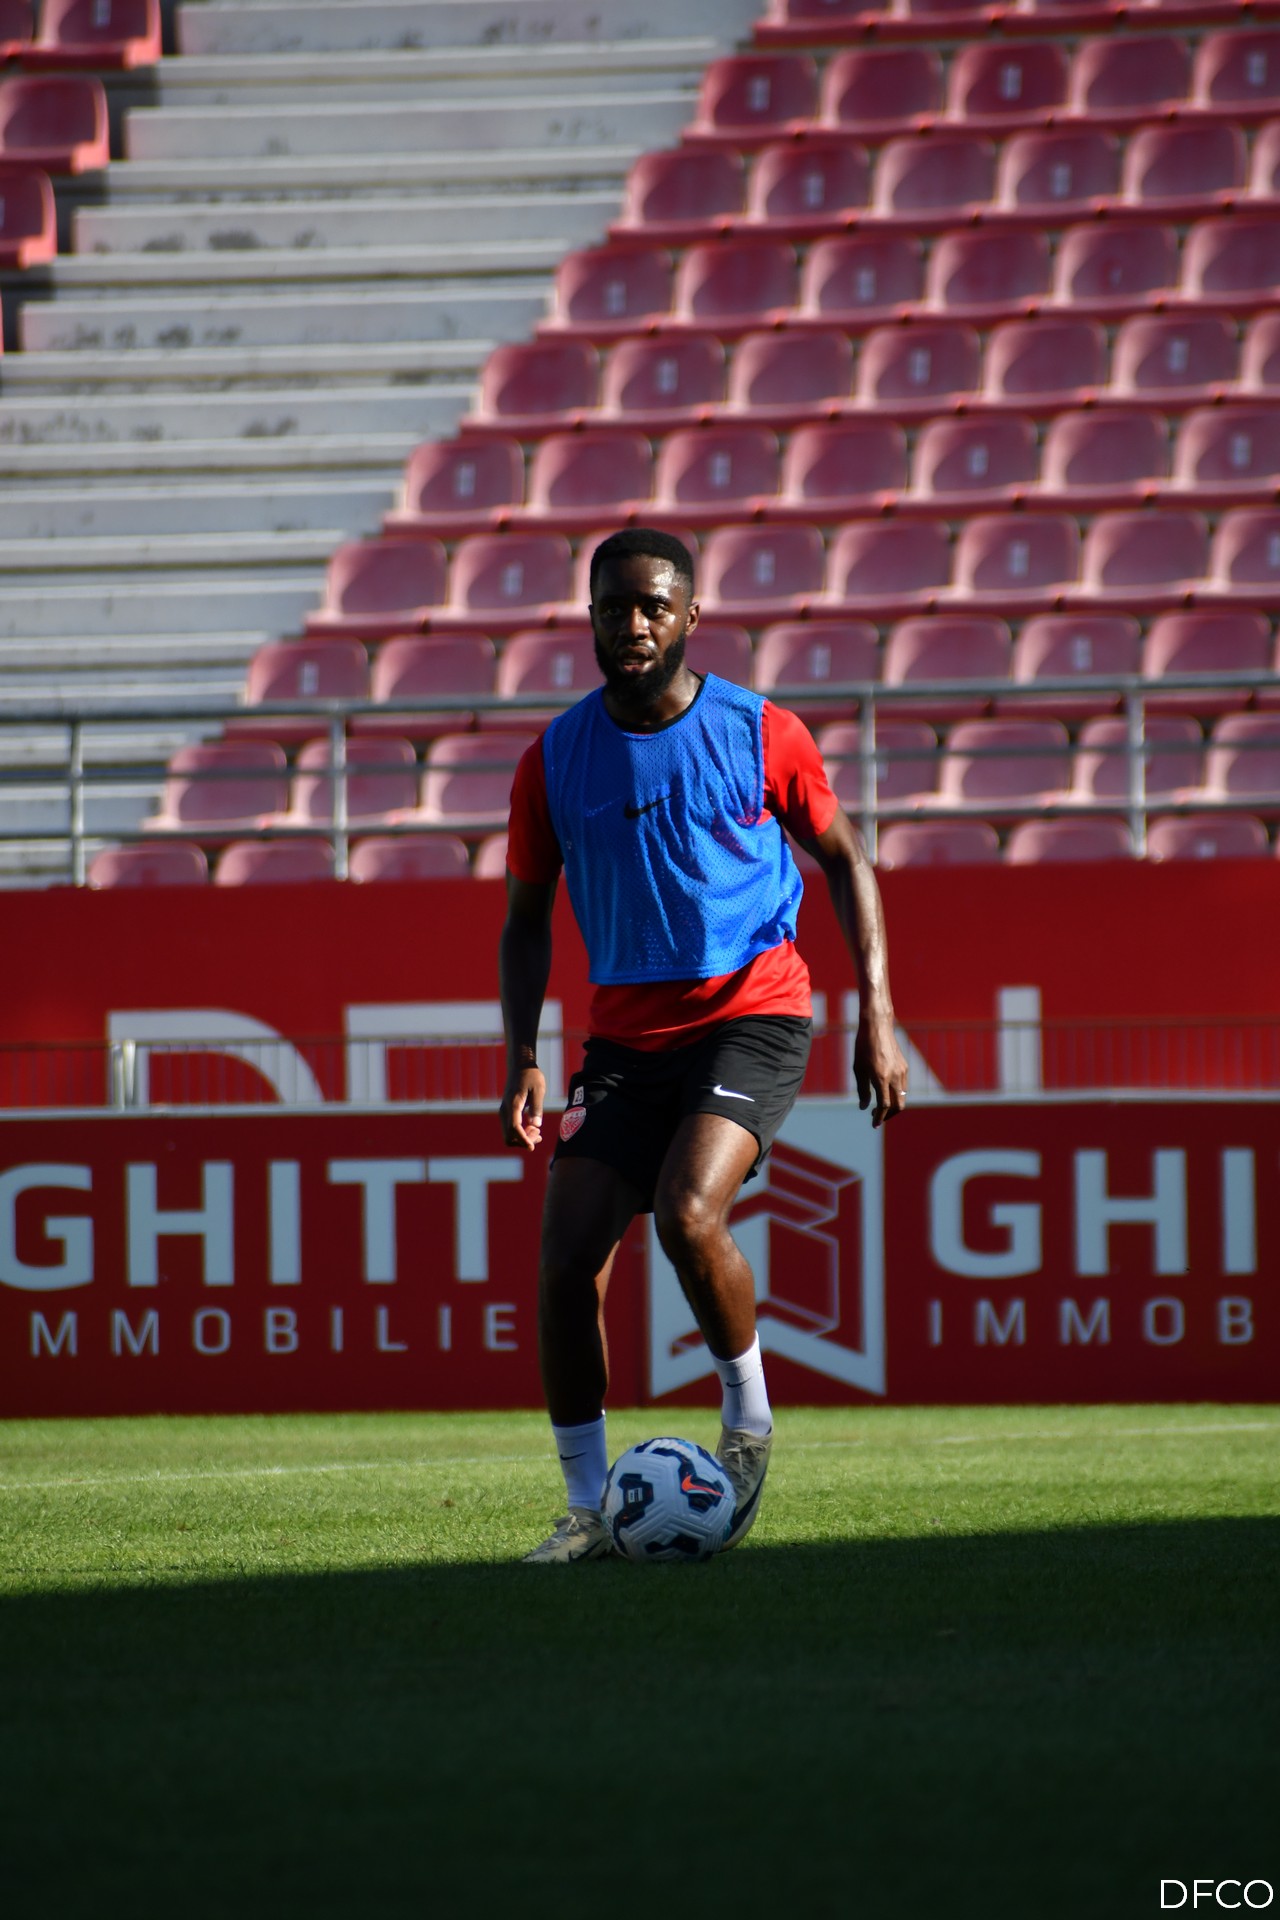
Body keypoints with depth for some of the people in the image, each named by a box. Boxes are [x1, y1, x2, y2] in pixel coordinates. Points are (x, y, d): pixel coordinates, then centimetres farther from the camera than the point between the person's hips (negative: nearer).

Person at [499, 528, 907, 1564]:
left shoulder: (762, 734, -5)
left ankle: (748, 1419, 0)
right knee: (568, 1255, -10)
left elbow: (845, 858, 7)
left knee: (688, 1214, -26)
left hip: (751, 1014, -3)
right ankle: (589, 1509, 2)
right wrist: (523, 1061, -2)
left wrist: (877, 1015, -2)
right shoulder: (555, 759, 1)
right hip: (626, 1036, 3)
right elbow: (527, 919, 10)